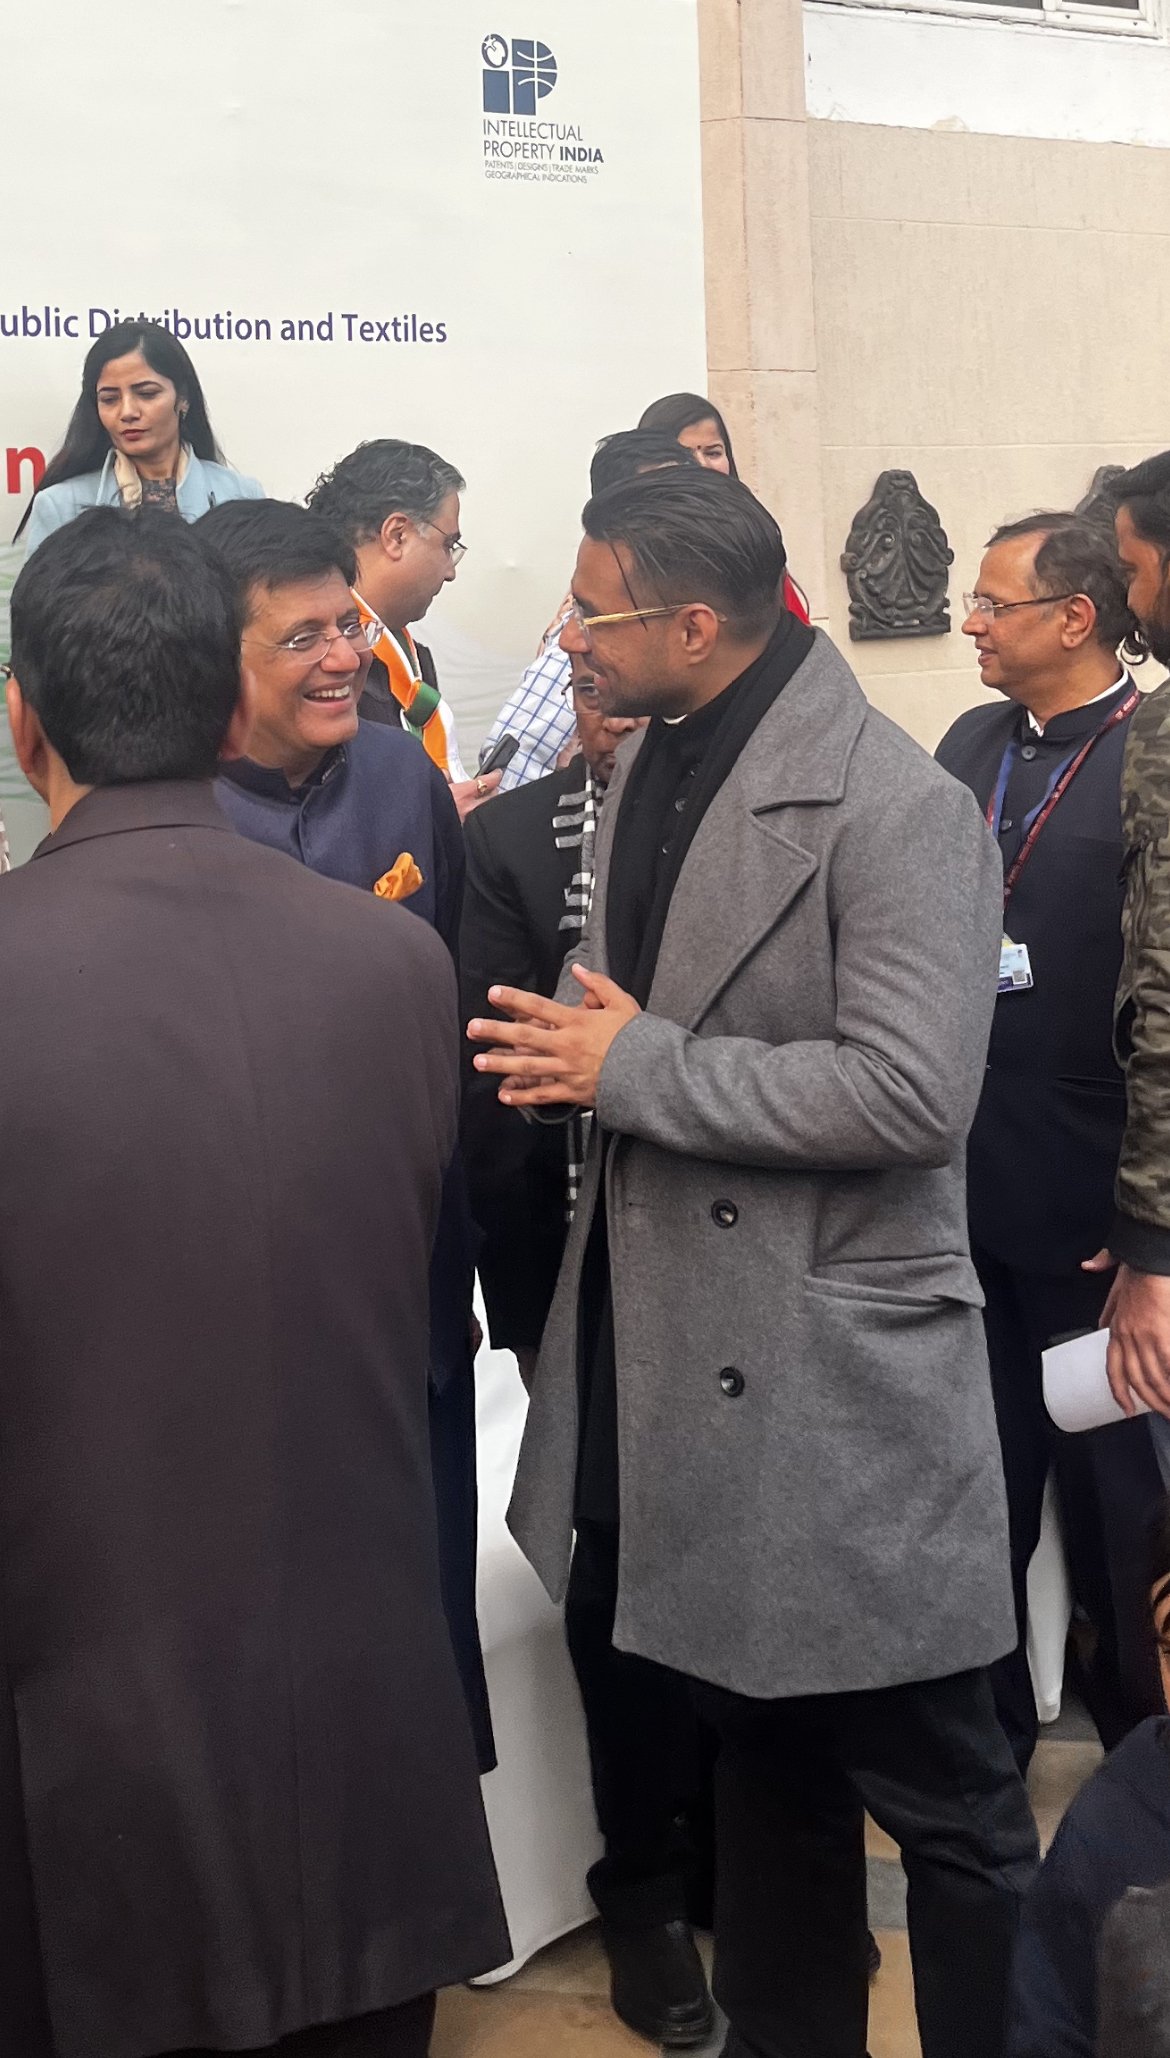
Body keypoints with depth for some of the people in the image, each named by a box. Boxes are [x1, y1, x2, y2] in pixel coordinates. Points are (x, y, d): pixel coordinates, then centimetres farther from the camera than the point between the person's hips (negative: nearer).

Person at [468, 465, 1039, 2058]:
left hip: (837, 1381, -8)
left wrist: (636, 1068, -19)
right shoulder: (648, 772, 9)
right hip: (683, 1349, 8)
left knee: (940, 1791, 5)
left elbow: (913, 1092, -23)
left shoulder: (896, 808, -16)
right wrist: (568, 1051, 2)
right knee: (761, 1752, 23)